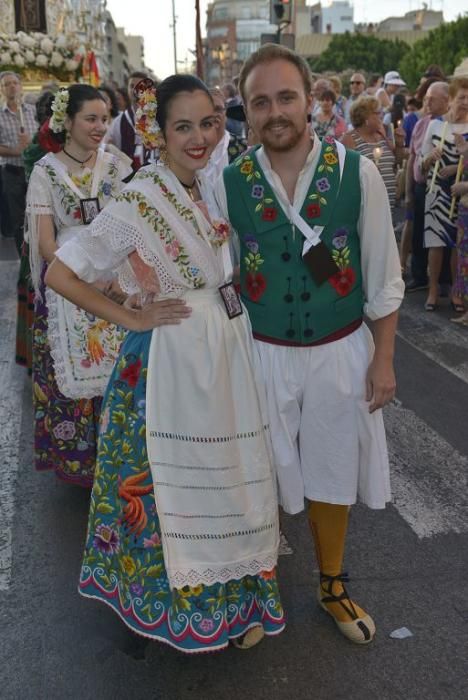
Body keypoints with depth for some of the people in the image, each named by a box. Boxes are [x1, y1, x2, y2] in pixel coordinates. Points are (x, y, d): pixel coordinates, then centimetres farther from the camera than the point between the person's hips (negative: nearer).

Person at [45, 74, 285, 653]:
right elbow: (61, 274, -15)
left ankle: (236, 597, 36)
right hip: (173, 358, -6)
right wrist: (133, 318, -13)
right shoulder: (139, 202, -15)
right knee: (175, 477, 10)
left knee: (228, 471, 16)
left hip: (230, 349, 6)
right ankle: (187, 606, 33)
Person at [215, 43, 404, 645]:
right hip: (261, 355, 0)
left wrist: (383, 359, -2)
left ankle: (332, 585, 42)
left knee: (332, 475, 17)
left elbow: (383, 276, -3)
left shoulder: (357, 173, -10)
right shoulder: (228, 184, -8)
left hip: (341, 352, 0)